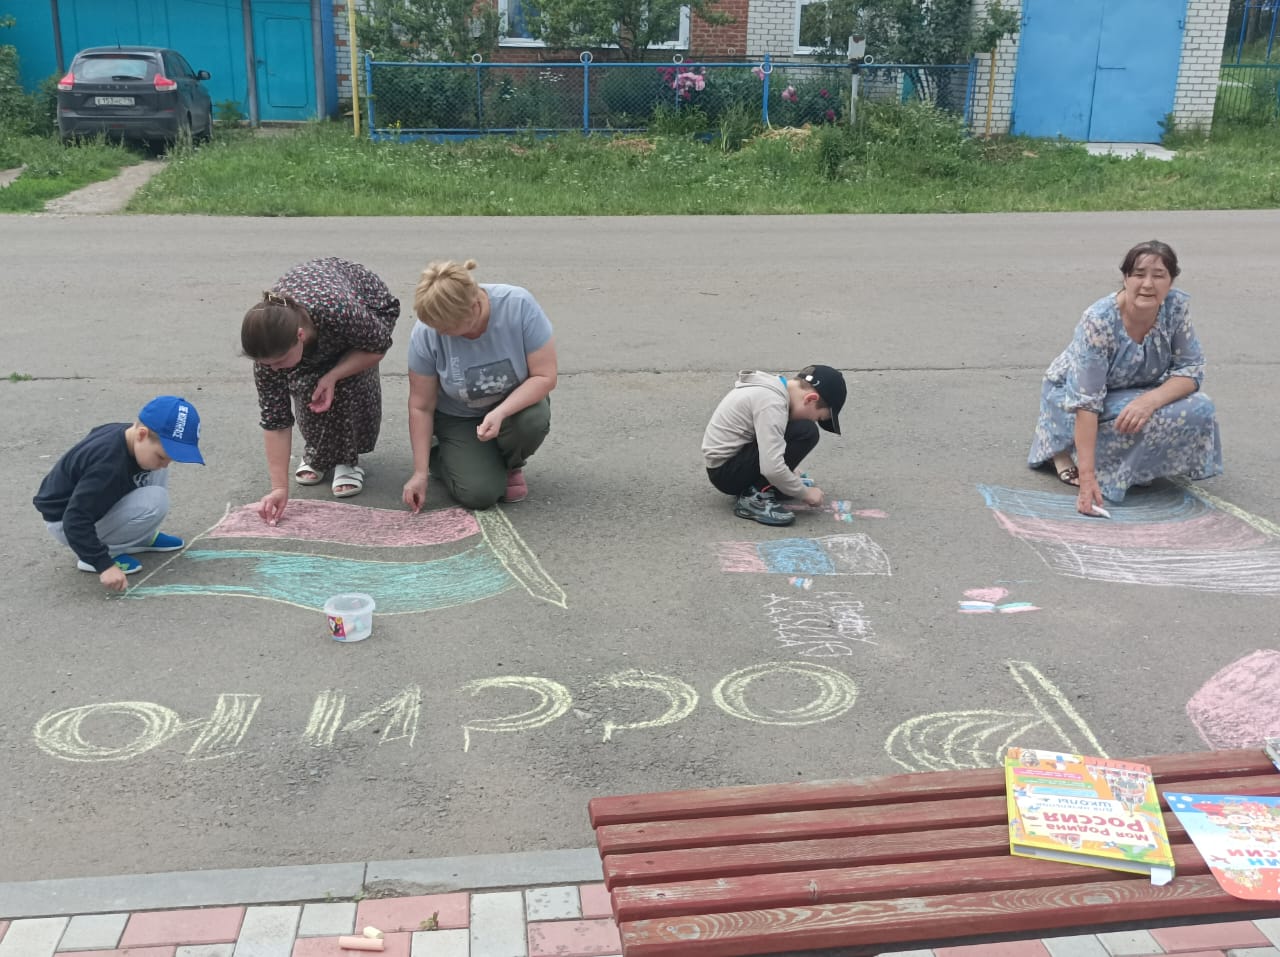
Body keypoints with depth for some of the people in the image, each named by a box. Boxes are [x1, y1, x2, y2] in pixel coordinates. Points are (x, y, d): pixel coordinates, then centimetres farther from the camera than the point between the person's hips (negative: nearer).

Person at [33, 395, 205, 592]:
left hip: (94, 505, 9)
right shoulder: (109, 466, -37)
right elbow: (75, 521, -38)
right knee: (155, 502, -27)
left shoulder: (128, 433, -11)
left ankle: (144, 538, 4)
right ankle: (98, 553, -12)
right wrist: (104, 564, -39)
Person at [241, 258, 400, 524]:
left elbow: (379, 345, -24)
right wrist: (279, 487, -29)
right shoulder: (269, 344, -33)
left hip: (370, 306, -2)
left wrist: (332, 376, -35)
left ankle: (348, 460, -4)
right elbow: (274, 417, -26)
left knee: (350, 382, -26)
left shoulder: (339, 310, -46)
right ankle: (316, 454, 6)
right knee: (304, 385, -21)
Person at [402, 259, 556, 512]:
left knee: (533, 420, -34)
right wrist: (420, 472, -13)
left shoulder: (519, 306, -28)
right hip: (459, 419, 0)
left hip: (514, 403, 1)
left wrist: (500, 413, -36)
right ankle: (440, 455, 14)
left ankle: (511, 466, 1)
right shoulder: (426, 332, -24)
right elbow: (421, 407, -14)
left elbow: (545, 376, -22)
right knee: (479, 493, -21)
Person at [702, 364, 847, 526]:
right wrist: (805, 493, -17)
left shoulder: (773, 386, 6)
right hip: (726, 471, -10)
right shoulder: (771, 402, -24)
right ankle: (756, 497, -17)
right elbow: (772, 468, -31)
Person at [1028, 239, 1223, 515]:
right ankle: (1066, 449, -7)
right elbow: (1086, 402, -35)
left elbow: (1190, 369, -13)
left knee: (1198, 409, -21)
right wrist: (1087, 477, -41)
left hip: (1136, 392, 5)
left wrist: (1151, 400, -36)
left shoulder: (1177, 306, -18)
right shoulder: (1098, 320, -32)